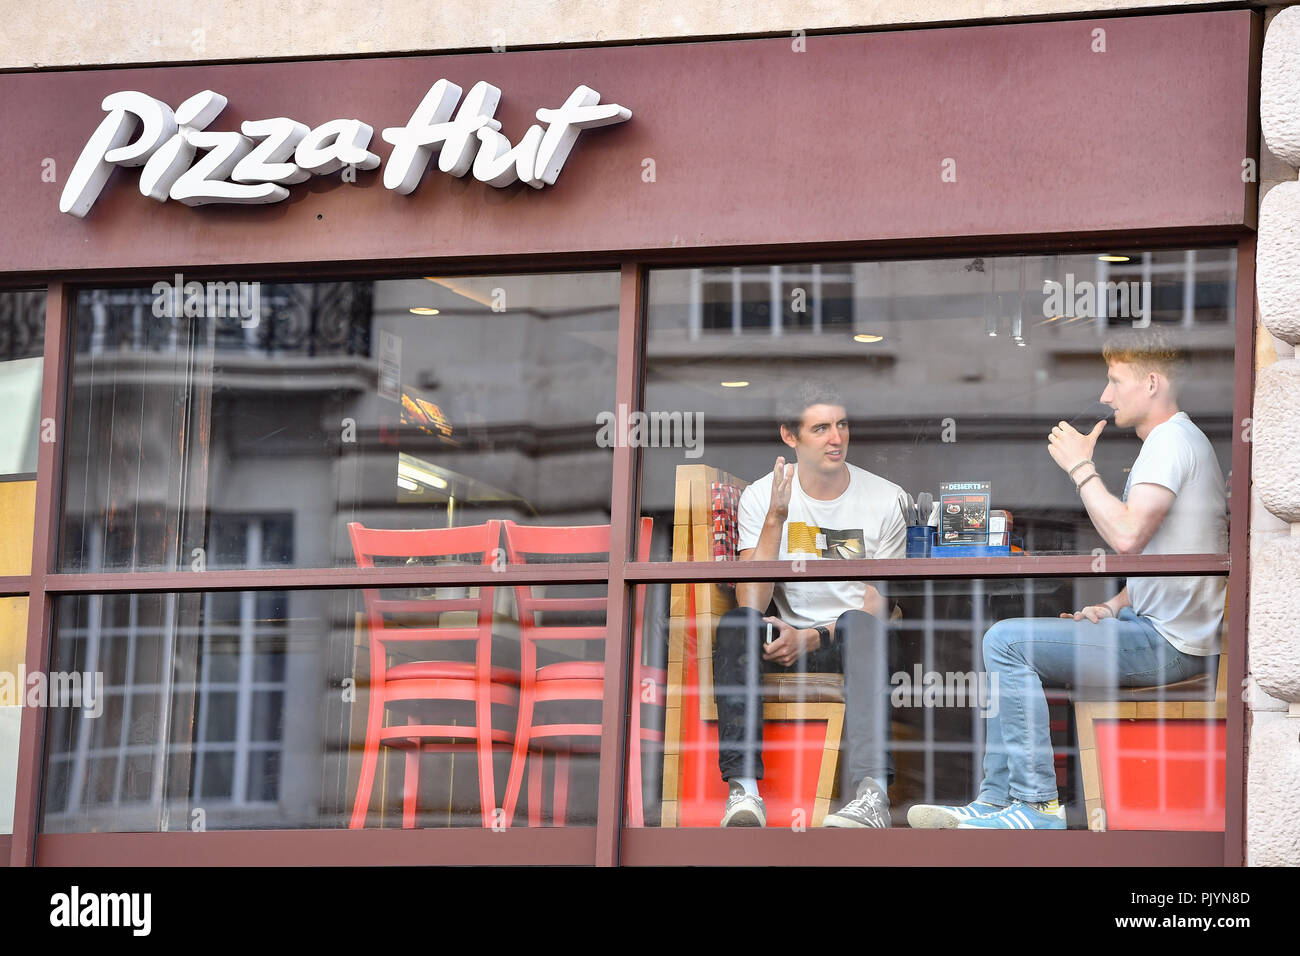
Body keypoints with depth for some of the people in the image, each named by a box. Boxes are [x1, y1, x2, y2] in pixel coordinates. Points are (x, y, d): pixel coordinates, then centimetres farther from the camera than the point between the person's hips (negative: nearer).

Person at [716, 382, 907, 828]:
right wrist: (776, 519, -23)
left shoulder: (886, 499, -1)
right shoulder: (760, 497, -1)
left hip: (851, 641, -1)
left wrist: (815, 637, -17)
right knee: (735, 624, -31)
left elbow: (880, 605, -2)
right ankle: (743, 787, -41)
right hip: (786, 636, 1)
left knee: (860, 625, -36)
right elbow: (750, 602, -12)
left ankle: (872, 791, -50)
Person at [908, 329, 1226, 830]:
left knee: (1006, 642, -16)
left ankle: (1038, 805, -14)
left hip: (1168, 643, -11)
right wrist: (1113, 607, 10)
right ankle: (996, 801, 8)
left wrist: (1080, 467, -17)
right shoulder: (1170, 441, 20)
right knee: (1010, 643, 14)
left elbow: (1127, 535, -29)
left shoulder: (1172, 442, -15)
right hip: (1160, 630, 11)